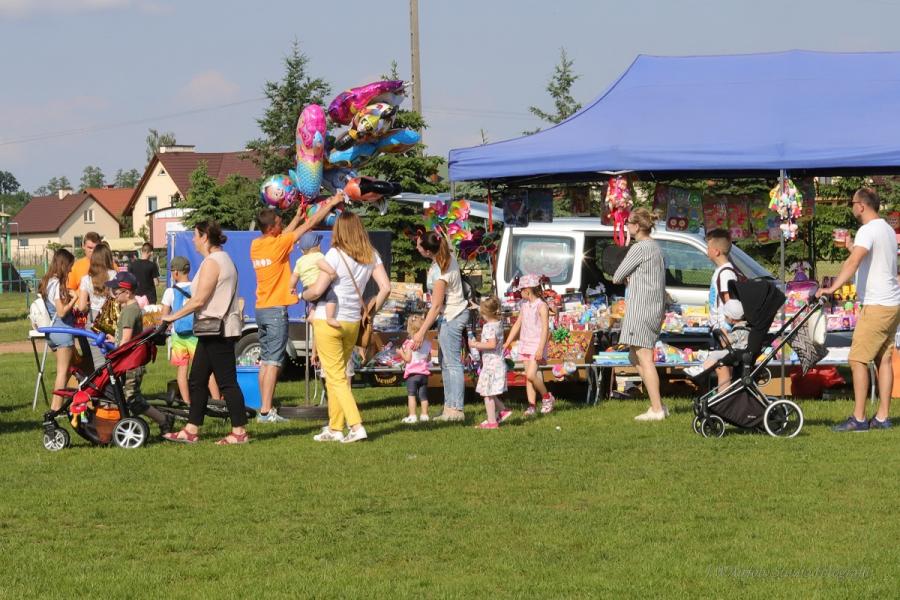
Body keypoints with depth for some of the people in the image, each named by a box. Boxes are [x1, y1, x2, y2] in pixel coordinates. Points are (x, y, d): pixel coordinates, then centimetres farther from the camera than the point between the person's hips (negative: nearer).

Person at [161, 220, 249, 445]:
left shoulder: (211, 262, -14)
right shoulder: (224, 259, 18)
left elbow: (199, 300, -18)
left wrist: (173, 317, -9)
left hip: (216, 330, -11)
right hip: (217, 330, 11)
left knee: (227, 381, -8)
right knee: (197, 380, 11)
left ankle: (239, 432, -6)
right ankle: (191, 430, 13)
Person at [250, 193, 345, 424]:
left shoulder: (256, 245, 6)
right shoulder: (277, 245, -14)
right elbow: (310, 224, -8)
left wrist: (298, 216, 32)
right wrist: (331, 204, 0)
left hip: (261, 309, 8)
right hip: (276, 310, -8)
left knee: (266, 360, 12)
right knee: (273, 362, -8)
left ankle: (264, 407, 13)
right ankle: (266, 411, -11)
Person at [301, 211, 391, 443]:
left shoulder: (336, 254, -14)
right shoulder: (371, 256, 3)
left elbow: (317, 290, -17)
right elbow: (385, 287, 0)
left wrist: (303, 295, 3)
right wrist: (371, 311, 12)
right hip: (352, 322, 6)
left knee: (336, 378, -2)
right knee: (338, 375, 17)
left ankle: (356, 426, -13)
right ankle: (335, 428, 19)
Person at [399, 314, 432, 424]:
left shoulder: (410, 343, -10)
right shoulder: (427, 343, 7)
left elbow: (408, 359, -13)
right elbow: (429, 359, 13)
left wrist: (401, 352, 2)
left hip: (412, 373, -6)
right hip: (424, 373, 6)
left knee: (411, 395, -3)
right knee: (423, 395, 12)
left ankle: (412, 416, -9)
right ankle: (424, 414, 13)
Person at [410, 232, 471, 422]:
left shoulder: (441, 273, -26)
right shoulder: (448, 256, -2)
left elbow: (436, 306, -23)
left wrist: (421, 332, -21)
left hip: (451, 317, -10)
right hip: (454, 314, 10)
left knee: (452, 363, -9)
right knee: (445, 363, 14)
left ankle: (455, 409, -10)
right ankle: (450, 407, 18)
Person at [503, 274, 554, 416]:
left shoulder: (541, 306, -11)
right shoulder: (524, 305, 12)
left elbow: (545, 329, -15)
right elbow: (517, 324, 19)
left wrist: (540, 349, -21)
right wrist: (507, 343, 17)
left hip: (537, 345, -7)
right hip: (525, 344, 7)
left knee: (531, 375, -16)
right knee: (528, 377, 3)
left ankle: (547, 397, 4)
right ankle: (532, 405, 4)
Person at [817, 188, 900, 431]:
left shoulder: (868, 231, -14)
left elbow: (853, 262, -30)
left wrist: (832, 287, -38)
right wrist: (854, 249, 31)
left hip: (876, 306, -10)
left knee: (858, 359, -7)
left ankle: (859, 418, -9)